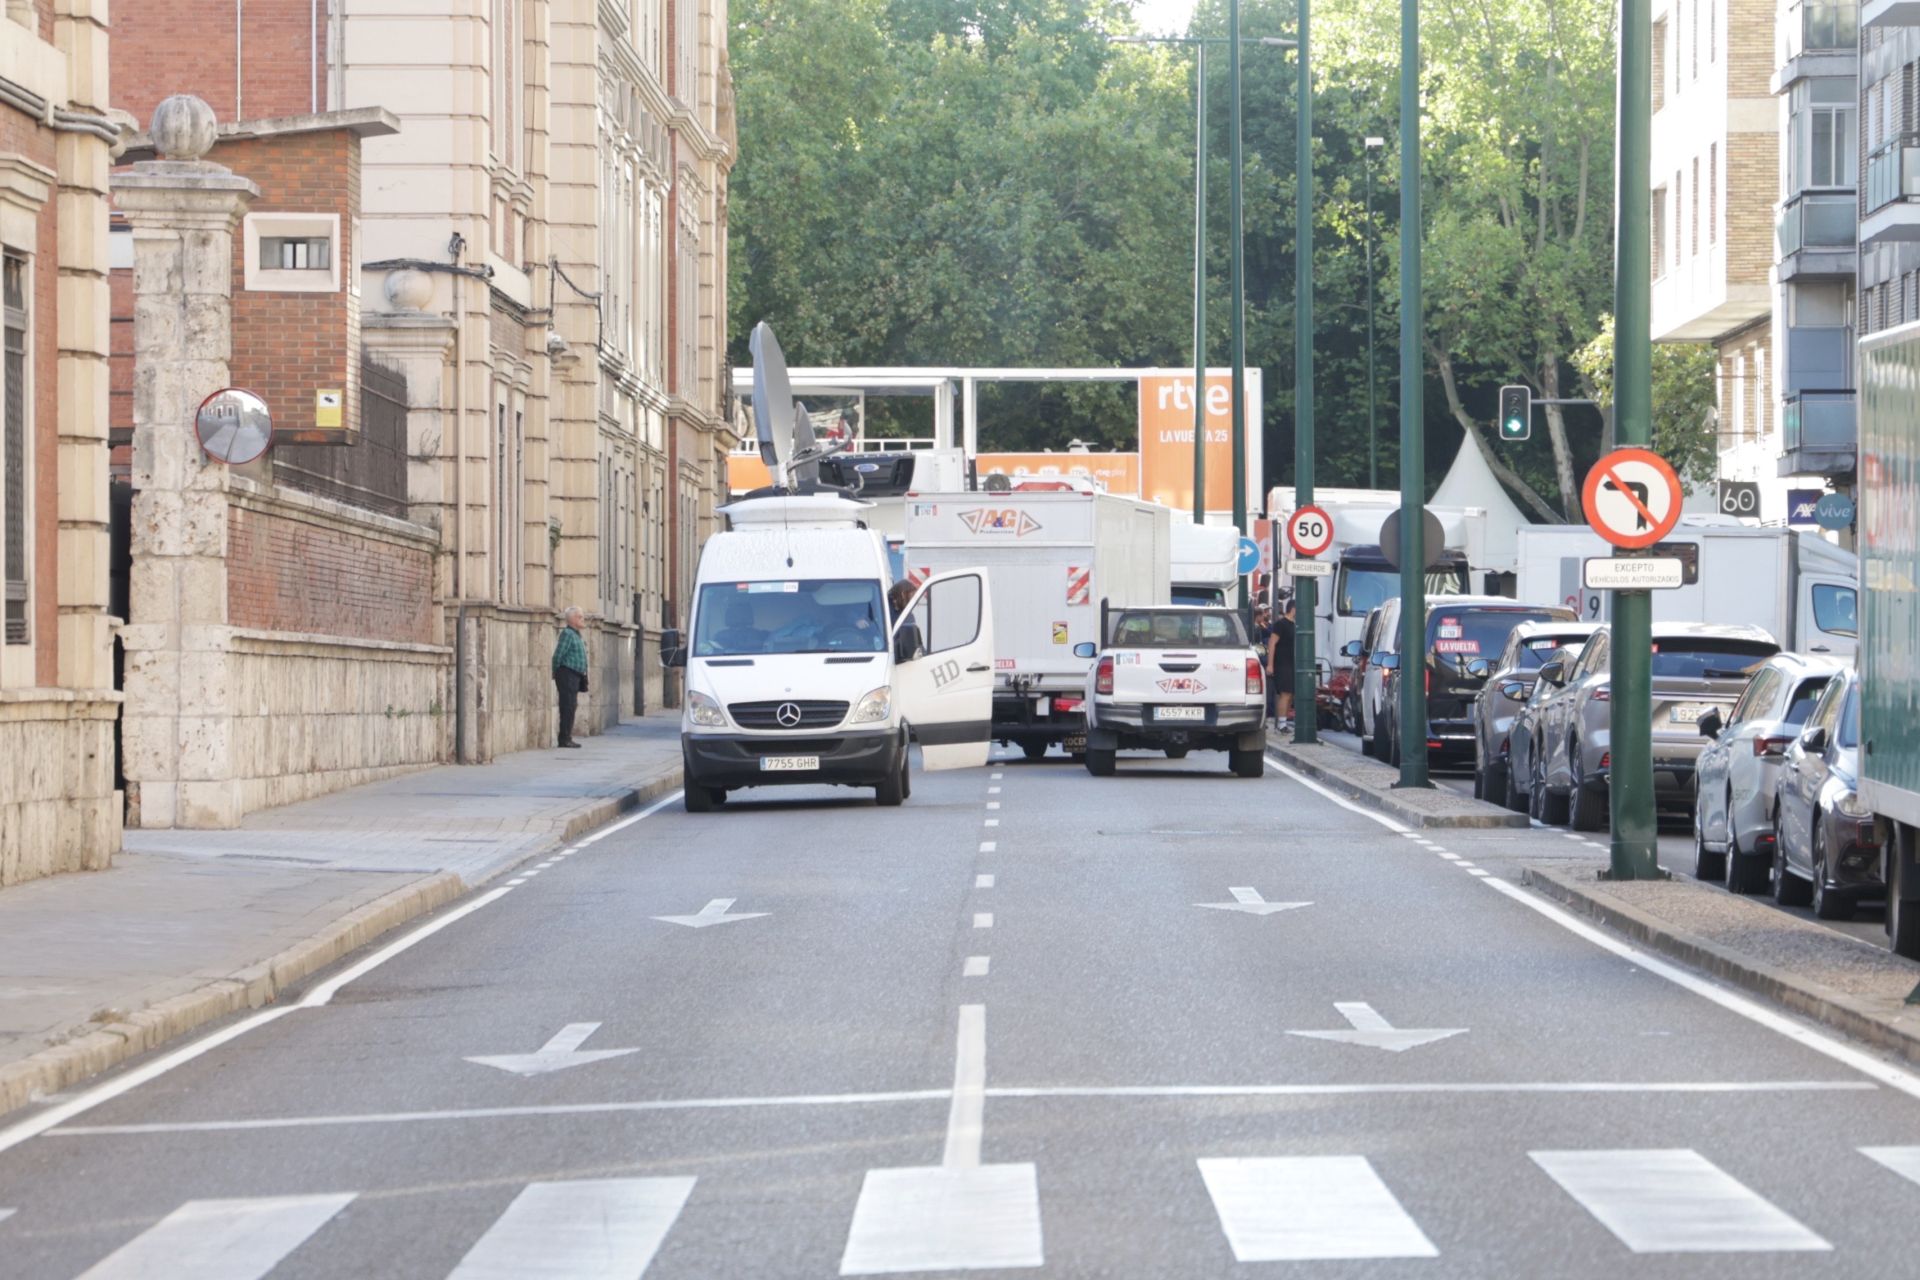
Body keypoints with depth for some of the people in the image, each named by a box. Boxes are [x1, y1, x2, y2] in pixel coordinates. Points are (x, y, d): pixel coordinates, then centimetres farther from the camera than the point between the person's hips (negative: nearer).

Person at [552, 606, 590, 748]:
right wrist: (556, 674, -9)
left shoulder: (576, 635, 19)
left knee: (571, 707, 11)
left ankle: (567, 738, 15)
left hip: (575, 676, 10)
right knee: (568, 707, -10)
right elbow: (558, 656, -15)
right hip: (567, 674, -10)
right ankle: (564, 738, -9)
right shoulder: (567, 633, -12)